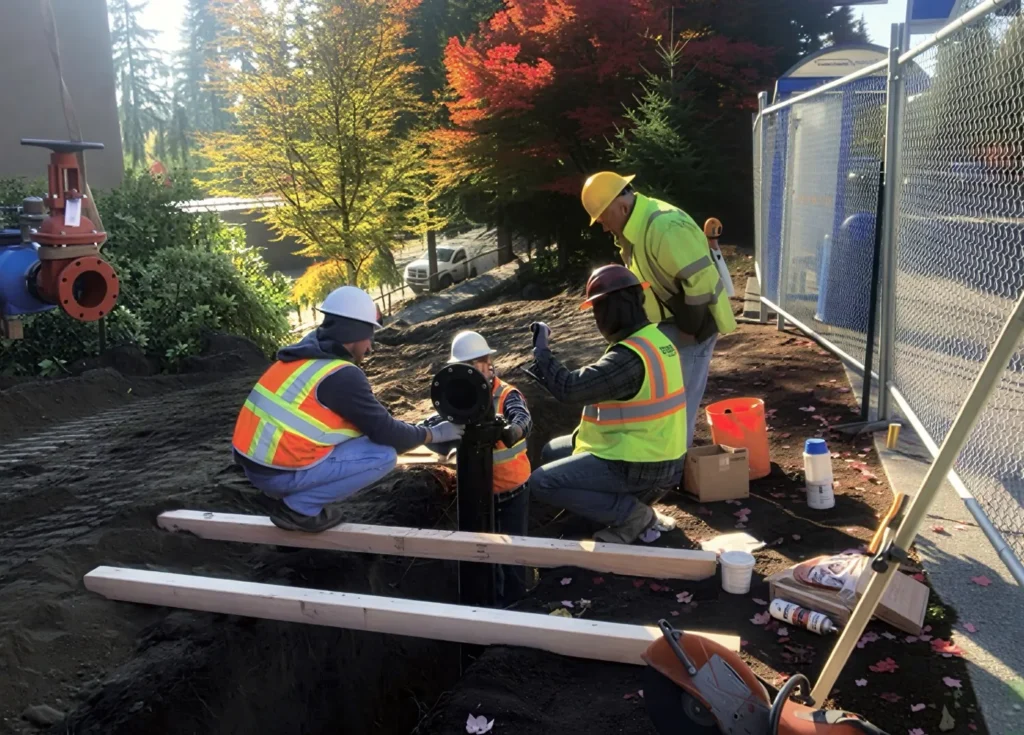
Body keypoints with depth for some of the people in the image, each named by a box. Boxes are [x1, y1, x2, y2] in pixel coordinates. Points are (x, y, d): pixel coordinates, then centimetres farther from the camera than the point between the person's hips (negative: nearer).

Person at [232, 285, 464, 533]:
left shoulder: (306, 354, 10)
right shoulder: (342, 376, -16)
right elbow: (385, 432, -9)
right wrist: (432, 434, 6)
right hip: (279, 471, -9)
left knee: (357, 428, 21)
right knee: (385, 455, -5)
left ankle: (286, 495, 13)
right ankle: (298, 507, -3)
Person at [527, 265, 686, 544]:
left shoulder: (630, 356, -27)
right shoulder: (656, 338, 4)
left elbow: (569, 388, -30)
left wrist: (540, 350, -14)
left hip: (639, 467, -10)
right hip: (652, 453, 10)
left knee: (542, 483, -13)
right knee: (553, 452, 20)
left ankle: (633, 515, -6)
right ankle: (633, 502, 12)